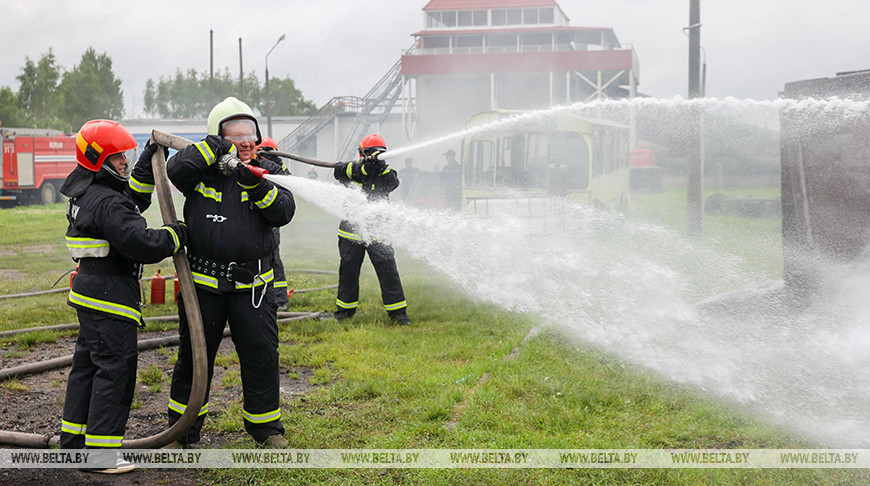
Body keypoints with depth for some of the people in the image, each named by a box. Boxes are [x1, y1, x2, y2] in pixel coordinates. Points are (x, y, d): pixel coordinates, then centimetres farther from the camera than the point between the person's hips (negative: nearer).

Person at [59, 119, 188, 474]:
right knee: (115, 370, -5)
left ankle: (73, 442, 28)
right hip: (111, 298, -11)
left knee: (87, 365, 18)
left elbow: (134, 198, 24)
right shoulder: (108, 202, -21)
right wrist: (175, 235, -11)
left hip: (90, 296, 11)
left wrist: (148, 164, 15)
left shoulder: (87, 194, 12)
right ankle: (100, 454, 0)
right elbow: (140, 242, -27)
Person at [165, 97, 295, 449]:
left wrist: (258, 187, -24)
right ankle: (182, 432, 26)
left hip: (252, 283, 1)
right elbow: (176, 170, -19)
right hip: (203, 282, 0)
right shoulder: (202, 171, 2)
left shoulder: (268, 172, 5)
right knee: (193, 357, 10)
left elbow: (284, 212, -9)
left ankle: (267, 428, 22)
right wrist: (212, 147, -23)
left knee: (261, 356, 4)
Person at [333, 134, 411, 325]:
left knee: (388, 269, -4)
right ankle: (345, 308, 26)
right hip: (352, 230, 0)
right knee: (348, 270, 9)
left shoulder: (382, 173, 6)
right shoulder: (352, 170, 2)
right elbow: (338, 170, -19)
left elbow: (393, 183, -14)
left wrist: (383, 167, -31)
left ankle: (397, 311, 4)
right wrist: (363, 167, -30)